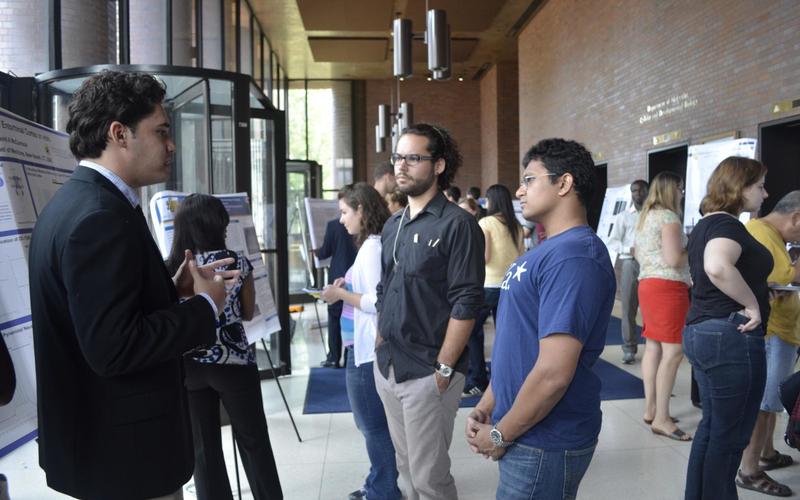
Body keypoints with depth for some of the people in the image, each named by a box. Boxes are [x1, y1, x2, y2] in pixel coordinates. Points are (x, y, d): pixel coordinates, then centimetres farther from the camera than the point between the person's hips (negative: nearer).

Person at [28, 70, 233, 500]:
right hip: (125, 446, -10)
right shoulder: (100, 217, -24)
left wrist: (173, 288, 5)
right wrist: (205, 305, -18)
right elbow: (112, 348, -29)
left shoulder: (76, 201, 8)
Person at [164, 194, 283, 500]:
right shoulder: (236, 263, -7)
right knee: (254, 443, 13)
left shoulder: (172, 268, -4)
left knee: (204, 449, 12)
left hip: (189, 366, 2)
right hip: (233, 362, -2)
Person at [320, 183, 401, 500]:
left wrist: (341, 294, -13)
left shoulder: (372, 248, -17)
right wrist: (348, 287, 8)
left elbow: (378, 302, -23)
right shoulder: (373, 245, 12)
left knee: (374, 426, 4)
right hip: (365, 347, 10)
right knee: (375, 425, 19)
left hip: (366, 351, -10)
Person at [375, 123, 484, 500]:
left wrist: (443, 369, -17)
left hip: (427, 373, -7)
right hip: (387, 369, 7)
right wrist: (381, 349, 11)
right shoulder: (392, 226, 10)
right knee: (406, 468, 19)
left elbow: (465, 304, -16)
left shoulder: (457, 224, -13)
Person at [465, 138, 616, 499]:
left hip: (546, 442, -9)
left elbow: (554, 372, -27)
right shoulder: (547, 251, 10)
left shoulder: (573, 257, -22)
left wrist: (500, 433, -15)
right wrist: (485, 408, 8)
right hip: (530, 437, 9)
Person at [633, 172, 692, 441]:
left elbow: (638, 253, 26)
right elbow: (674, 260, -19)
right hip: (668, 286, -10)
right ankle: (661, 418, -8)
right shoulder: (668, 217, -12)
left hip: (647, 283, 10)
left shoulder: (644, 217, 17)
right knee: (673, 351, -9)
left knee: (653, 347, 12)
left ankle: (650, 409, 16)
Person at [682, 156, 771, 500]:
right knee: (730, 435, 3)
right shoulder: (728, 225, -16)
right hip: (730, 336, -10)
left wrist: (756, 293, 20)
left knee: (712, 427, 19)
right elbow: (717, 267, -38)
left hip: (701, 330, 10)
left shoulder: (705, 225, 14)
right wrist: (752, 303, -24)